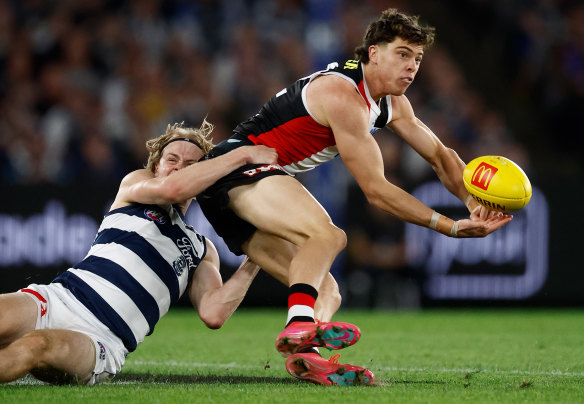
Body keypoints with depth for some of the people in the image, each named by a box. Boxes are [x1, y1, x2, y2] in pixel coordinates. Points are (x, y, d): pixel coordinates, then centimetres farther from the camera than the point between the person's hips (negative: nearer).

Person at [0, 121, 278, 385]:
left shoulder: (201, 251, 24)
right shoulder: (134, 182, 22)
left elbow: (213, 314, 5)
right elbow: (171, 188, -4)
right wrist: (243, 155, -2)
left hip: (99, 341, -1)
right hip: (56, 299, 1)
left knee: (36, 345, -37)